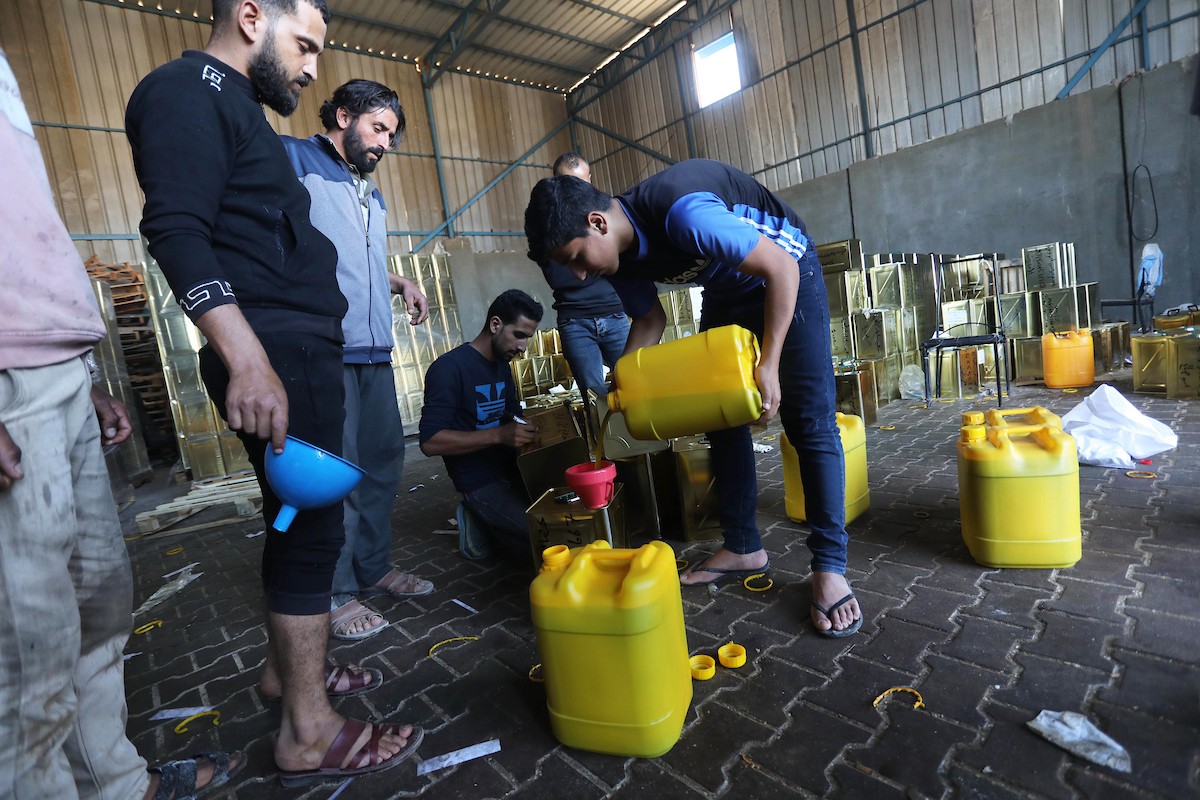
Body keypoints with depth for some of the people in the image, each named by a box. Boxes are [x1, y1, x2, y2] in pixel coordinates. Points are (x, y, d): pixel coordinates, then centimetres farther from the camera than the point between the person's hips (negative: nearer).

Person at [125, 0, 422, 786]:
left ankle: (286, 667, 33)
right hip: (277, 351, -10)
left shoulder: (235, 104, 24)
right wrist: (247, 358, -27)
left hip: (300, 348, 10)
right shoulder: (189, 88, -4)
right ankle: (309, 733, 8)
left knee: (296, 517, 16)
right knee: (312, 526, -6)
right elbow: (176, 228, -18)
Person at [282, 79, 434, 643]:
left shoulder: (372, 195, 26)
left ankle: (373, 568, 27)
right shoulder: (295, 159, 2)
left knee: (383, 459, 11)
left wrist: (401, 283, 16)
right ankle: (334, 593, 10)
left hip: (374, 348, 8)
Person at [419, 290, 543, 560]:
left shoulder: (503, 366, 12)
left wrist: (531, 430, -5)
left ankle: (486, 525, 10)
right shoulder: (449, 367, -15)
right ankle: (482, 528, 4)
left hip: (511, 471, 9)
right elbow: (430, 441, -21)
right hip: (482, 485, -8)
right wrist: (499, 435, -29)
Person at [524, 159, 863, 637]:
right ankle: (743, 548, 15)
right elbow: (651, 318, 3)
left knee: (810, 422, -11)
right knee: (722, 418, 3)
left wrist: (769, 362, -33)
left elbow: (781, 268, -31)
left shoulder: (682, 212, -37)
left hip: (786, 272, -7)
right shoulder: (620, 258, -13)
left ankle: (829, 568, -3)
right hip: (726, 290, 7)